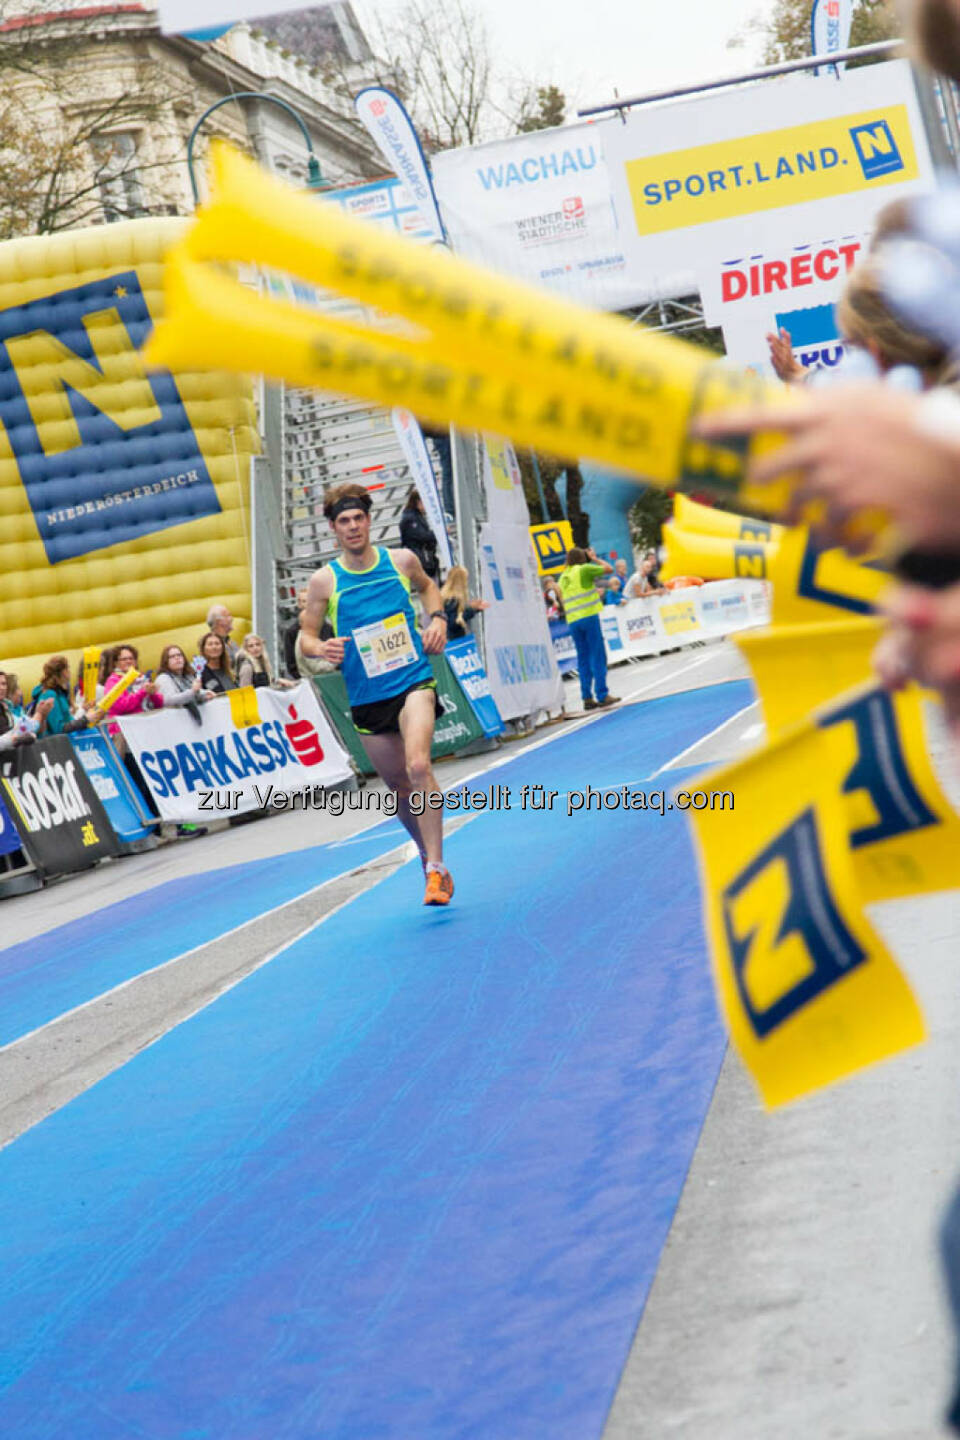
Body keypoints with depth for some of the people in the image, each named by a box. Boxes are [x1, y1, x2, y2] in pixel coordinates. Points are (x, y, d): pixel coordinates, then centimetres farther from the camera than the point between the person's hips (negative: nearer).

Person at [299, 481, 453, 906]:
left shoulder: (402, 561, 2)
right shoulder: (324, 580, -2)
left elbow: (428, 587, 24)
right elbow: (306, 636, 4)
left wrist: (437, 620, 6)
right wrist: (322, 648, -18)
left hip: (413, 682, -1)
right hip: (366, 696, 2)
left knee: (418, 766, -24)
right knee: (401, 787, 10)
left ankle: (436, 868, -21)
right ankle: (429, 857, 34)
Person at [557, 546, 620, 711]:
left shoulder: (563, 577, 16)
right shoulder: (584, 569, -2)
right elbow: (609, 569, 3)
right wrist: (595, 559, 16)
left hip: (573, 620, 6)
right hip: (589, 616, -6)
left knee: (583, 659, 8)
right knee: (598, 656, -3)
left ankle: (587, 698, 5)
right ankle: (602, 695, -8)